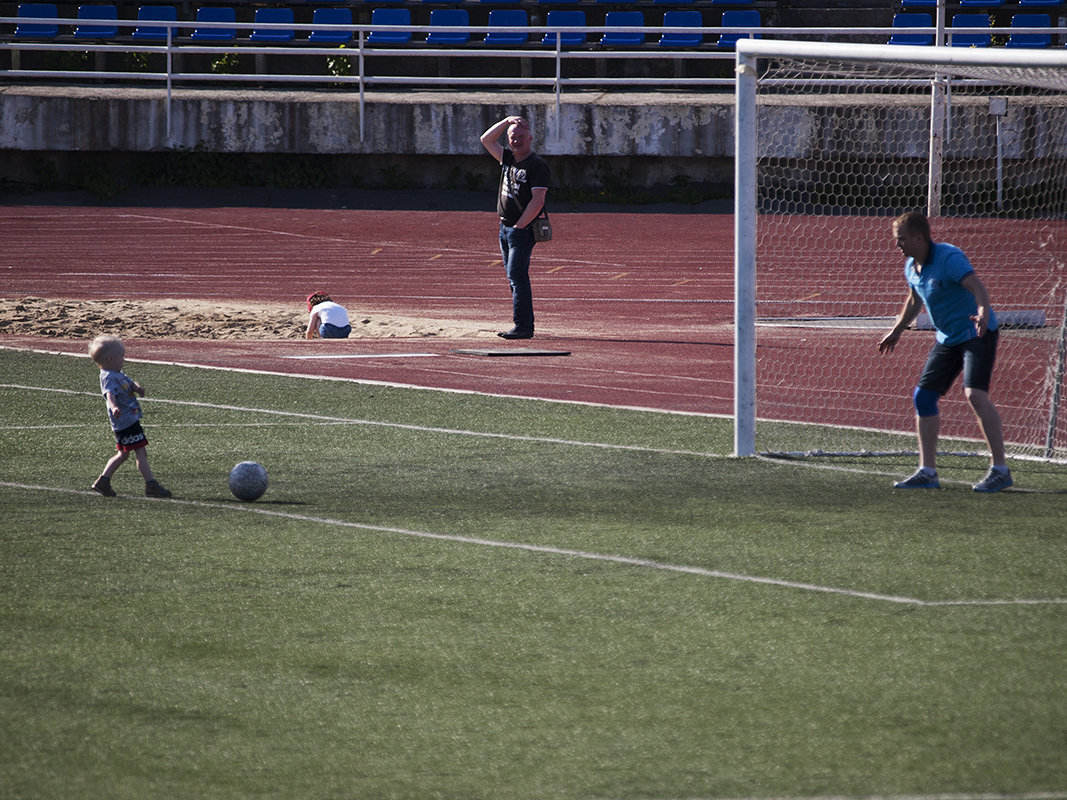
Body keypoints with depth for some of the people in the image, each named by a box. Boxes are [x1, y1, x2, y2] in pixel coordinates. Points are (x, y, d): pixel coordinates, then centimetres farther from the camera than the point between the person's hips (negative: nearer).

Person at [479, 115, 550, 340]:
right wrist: (507, 121, 9)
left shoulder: (537, 165, -11)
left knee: (517, 276, -14)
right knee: (514, 277, 9)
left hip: (522, 229, -9)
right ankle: (524, 326, 13)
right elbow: (486, 140, 20)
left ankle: (523, 327, -16)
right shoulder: (508, 158, 12)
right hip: (505, 227, 9)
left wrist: (519, 226, -19)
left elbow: (538, 201, -17)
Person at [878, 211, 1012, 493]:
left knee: (975, 394, -23)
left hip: (977, 333, -9)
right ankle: (927, 472, 11)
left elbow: (977, 286, -35)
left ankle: (1000, 469, -19)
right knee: (923, 396, 4)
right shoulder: (912, 267, 5)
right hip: (948, 340, 9)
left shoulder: (949, 257, -21)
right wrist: (896, 331, 36)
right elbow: (914, 301, 26)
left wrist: (984, 311, -55)